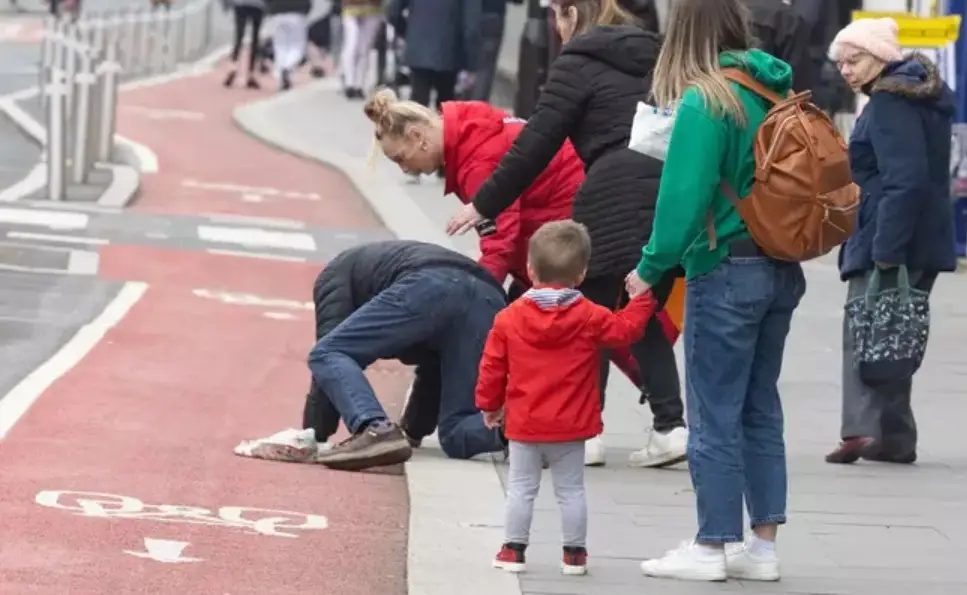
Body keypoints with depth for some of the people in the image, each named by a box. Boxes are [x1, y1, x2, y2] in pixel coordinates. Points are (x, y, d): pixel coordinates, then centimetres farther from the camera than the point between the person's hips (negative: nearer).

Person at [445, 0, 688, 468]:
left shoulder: (578, 64, 3)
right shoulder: (651, 55, 22)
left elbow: (536, 144, 0)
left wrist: (484, 205, 8)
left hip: (619, 198, -6)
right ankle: (669, 425, 5)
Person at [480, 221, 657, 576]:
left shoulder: (509, 319, -4)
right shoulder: (591, 318, -7)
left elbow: (492, 368, 0)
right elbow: (625, 330, 1)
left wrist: (489, 405, 14)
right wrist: (642, 298, 14)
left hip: (523, 426, 0)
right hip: (571, 427, 0)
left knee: (521, 488, 8)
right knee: (571, 490, 9)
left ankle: (513, 549, 8)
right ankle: (574, 553, 11)